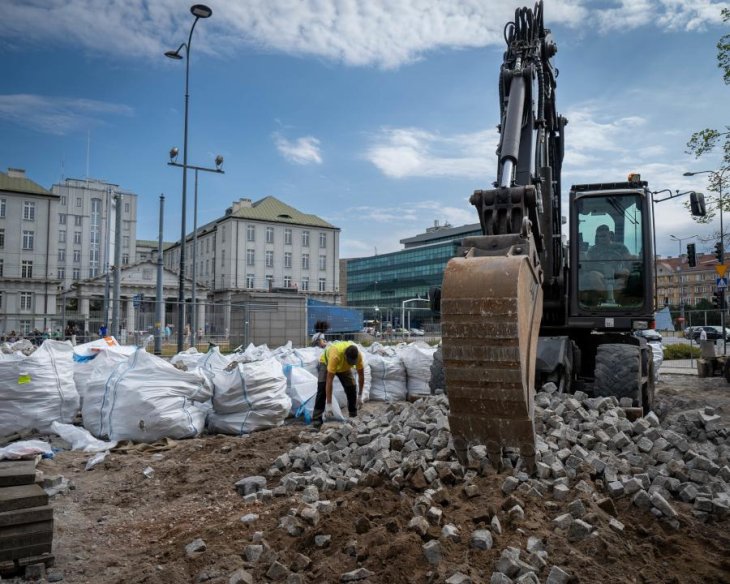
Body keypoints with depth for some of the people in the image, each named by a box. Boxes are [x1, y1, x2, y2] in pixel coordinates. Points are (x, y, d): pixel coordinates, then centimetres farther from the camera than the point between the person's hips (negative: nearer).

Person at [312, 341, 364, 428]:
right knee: (322, 388, -22)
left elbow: (361, 375, -16)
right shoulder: (335, 355, -45)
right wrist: (329, 405, -45)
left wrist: (360, 396, -13)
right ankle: (316, 419, -19)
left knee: (351, 389, -9)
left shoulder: (358, 355, -32)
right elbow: (329, 381, -44)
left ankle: (354, 416, 8)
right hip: (326, 362, -4)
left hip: (344, 367, 4)